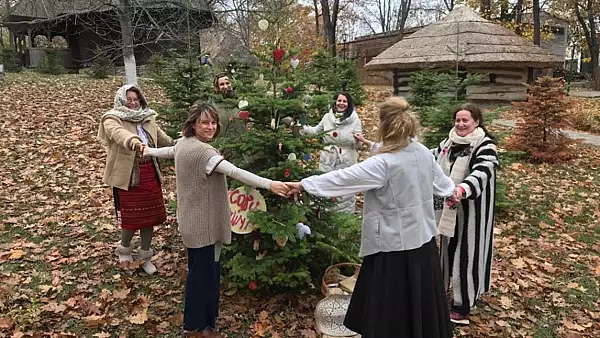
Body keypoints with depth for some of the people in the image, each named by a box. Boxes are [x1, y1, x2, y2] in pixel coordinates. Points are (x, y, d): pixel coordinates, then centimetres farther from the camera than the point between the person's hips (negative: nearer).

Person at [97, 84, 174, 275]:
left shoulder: (148, 119, 10)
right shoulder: (113, 119, -9)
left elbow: (163, 139, 19)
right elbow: (118, 133, -33)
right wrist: (133, 140, -53)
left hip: (150, 173, 5)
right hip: (127, 176, -5)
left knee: (150, 216, 11)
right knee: (131, 217, 2)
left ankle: (145, 256, 30)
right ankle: (124, 248, 34)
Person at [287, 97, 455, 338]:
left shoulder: (383, 163, -22)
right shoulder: (423, 153, 1)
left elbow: (342, 178, -19)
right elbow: (441, 183, 17)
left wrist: (304, 184, -9)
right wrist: (454, 190, 40)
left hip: (394, 247, -7)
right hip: (423, 240, 7)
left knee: (390, 313, 9)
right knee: (422, 304, 23)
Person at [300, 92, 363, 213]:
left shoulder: (355, 119, -6)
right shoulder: (327, 117, 2)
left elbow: (357, 144, -6)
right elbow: (316, 130, 20)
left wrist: (356, 140, -28)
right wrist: (301, 128, 9)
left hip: (346, 161, -3)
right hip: (328, 159, 3)